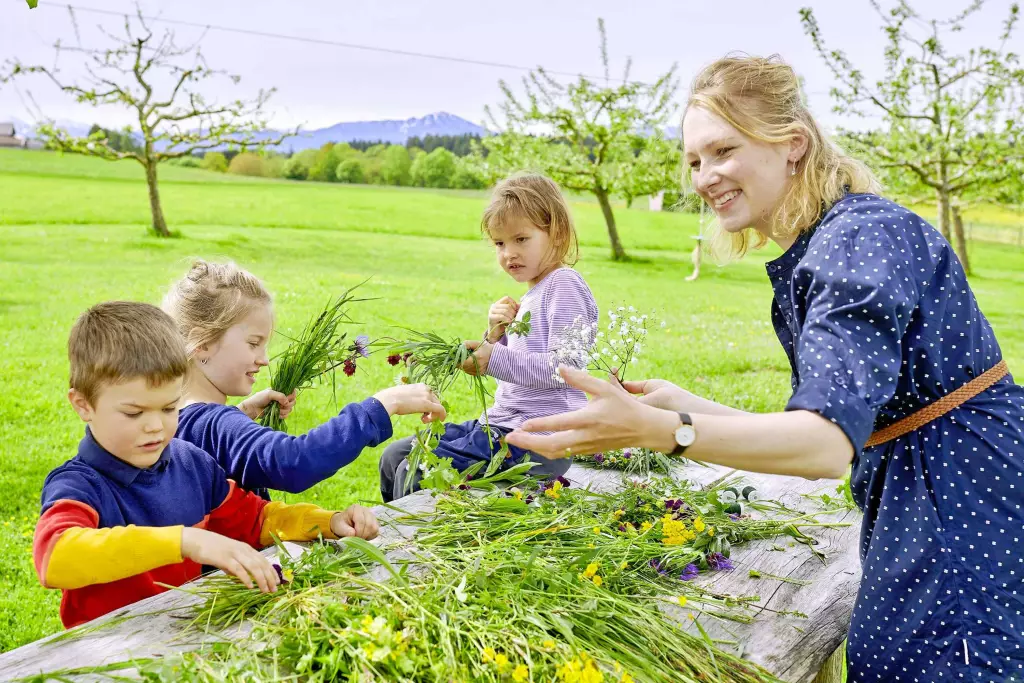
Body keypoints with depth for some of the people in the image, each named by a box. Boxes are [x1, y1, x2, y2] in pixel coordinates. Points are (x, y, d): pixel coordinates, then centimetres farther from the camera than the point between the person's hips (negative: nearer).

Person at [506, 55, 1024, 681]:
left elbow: (830, 442, -34)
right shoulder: (808, 254, 9)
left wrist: (657, 430, -43)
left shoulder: (862, 237, -21)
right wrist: (686, 404, 4)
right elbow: (816, 424, 10)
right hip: (912, 501, 9)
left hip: (971, 491, -9)